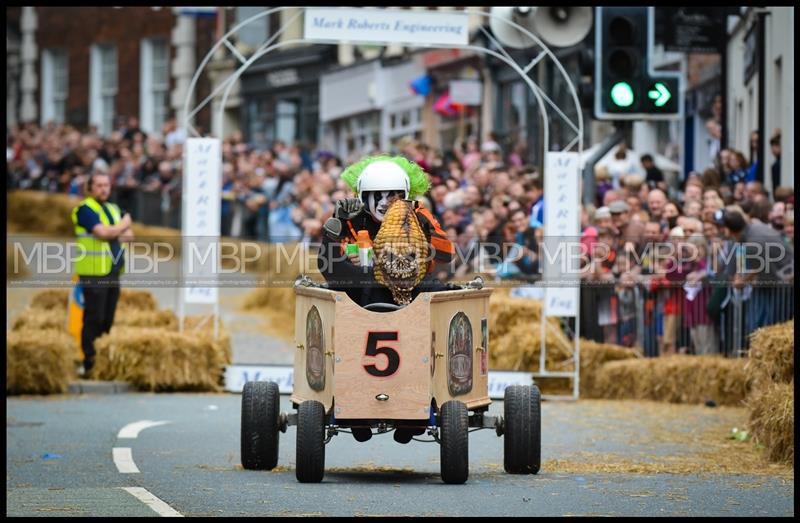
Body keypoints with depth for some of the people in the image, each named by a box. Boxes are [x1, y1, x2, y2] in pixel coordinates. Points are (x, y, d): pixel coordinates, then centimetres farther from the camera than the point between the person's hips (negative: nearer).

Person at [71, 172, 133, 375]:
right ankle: (89, 363, -6)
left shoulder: (113, 209, 19)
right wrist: (122, 225, -3)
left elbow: (129, 235, 13)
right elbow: (103, 233, -19)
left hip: (113, 273, 7)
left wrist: (113, 233, -6)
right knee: (93, 319, -8)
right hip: (94, 273, -7)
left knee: (108, 320, 8)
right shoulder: (86, 209, -7)